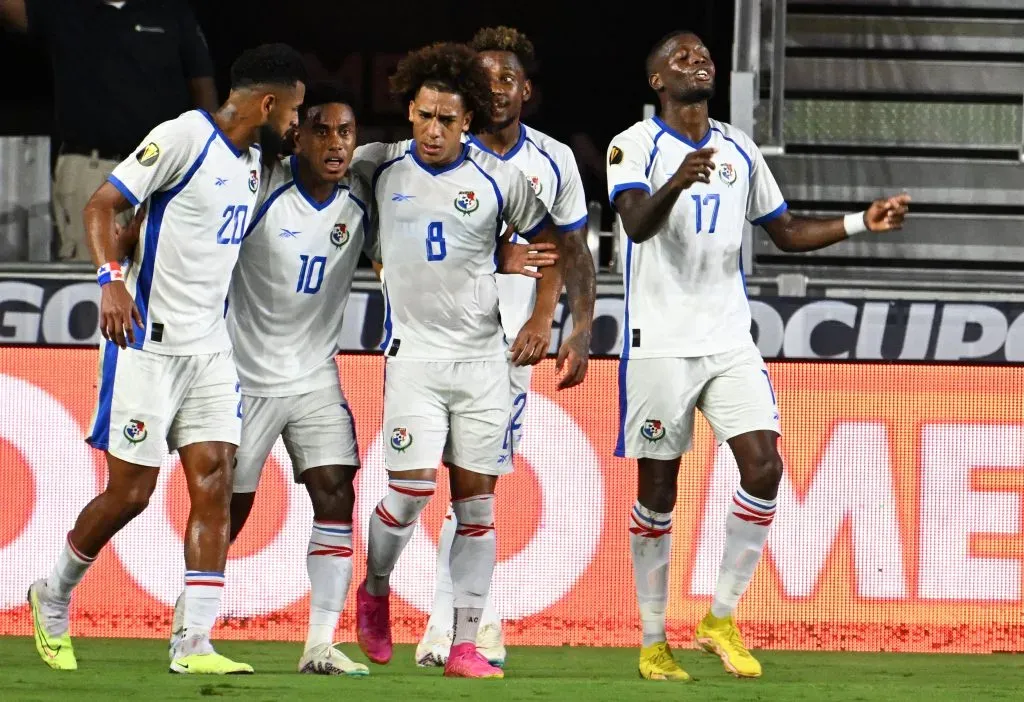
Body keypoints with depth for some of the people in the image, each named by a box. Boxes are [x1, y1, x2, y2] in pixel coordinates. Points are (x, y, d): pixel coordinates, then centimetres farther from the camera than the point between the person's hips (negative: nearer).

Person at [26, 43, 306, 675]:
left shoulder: (253, 160, 13)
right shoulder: (183, 137, -13)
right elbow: (103, 205, -15)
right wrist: (112, 278, -28)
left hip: (210, 344, 8)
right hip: (147, 341, -8)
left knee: (215, 483, -4)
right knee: (130, 492, -3)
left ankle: (194, 645, -6)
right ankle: (52, 598, 22)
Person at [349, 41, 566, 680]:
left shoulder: (498, 180, 1)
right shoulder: (379, 167, 2)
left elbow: (551, 244, 13)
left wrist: (542, 320, 4)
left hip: (484, 357, 1)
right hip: (413, 352, -1)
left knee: (477, 501, 0)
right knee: (411, 489, -14)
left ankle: (465, 645, 3)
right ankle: (375, 590, 15)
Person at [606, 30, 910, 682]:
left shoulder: (738, 150, 13)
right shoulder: (636, 146, -5)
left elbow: (787, 231, 20)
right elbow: (637, 224, -23)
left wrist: (862, 222, 6)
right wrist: (677, 184, -44)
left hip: (730, 341, 4)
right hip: (660, 342, -4)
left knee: (764, 468, -11)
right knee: (657, 487, 1)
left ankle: (721, 619, 1)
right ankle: (653, 640, 12)